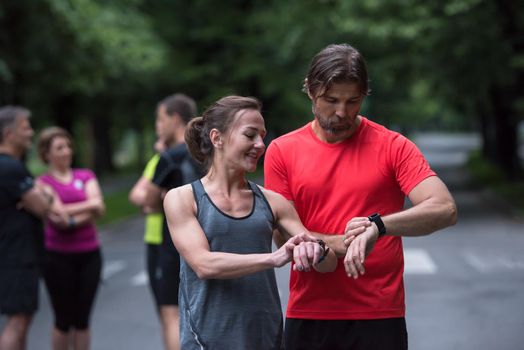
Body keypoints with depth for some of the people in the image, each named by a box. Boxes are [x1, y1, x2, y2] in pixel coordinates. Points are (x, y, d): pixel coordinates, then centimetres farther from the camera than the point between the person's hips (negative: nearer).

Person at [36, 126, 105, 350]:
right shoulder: (43, 183, -1)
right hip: (59, 257, -3)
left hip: (89, 255, 3)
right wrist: (87, 206, -9)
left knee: (82, 319, 7)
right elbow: (58, 216, -14)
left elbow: (99, 209, -4)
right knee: (63, 319, 3)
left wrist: (70, 214, -14)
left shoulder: (86, 176, 10)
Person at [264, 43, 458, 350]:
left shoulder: (393, 147, -2)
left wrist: (377, 225, -27)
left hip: (379, 316, -1)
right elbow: (283, 233, -1)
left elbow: (445, 209, -13)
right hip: (308, 316, 1)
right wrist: (340, 244, -18)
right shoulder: (282, 151, 3)